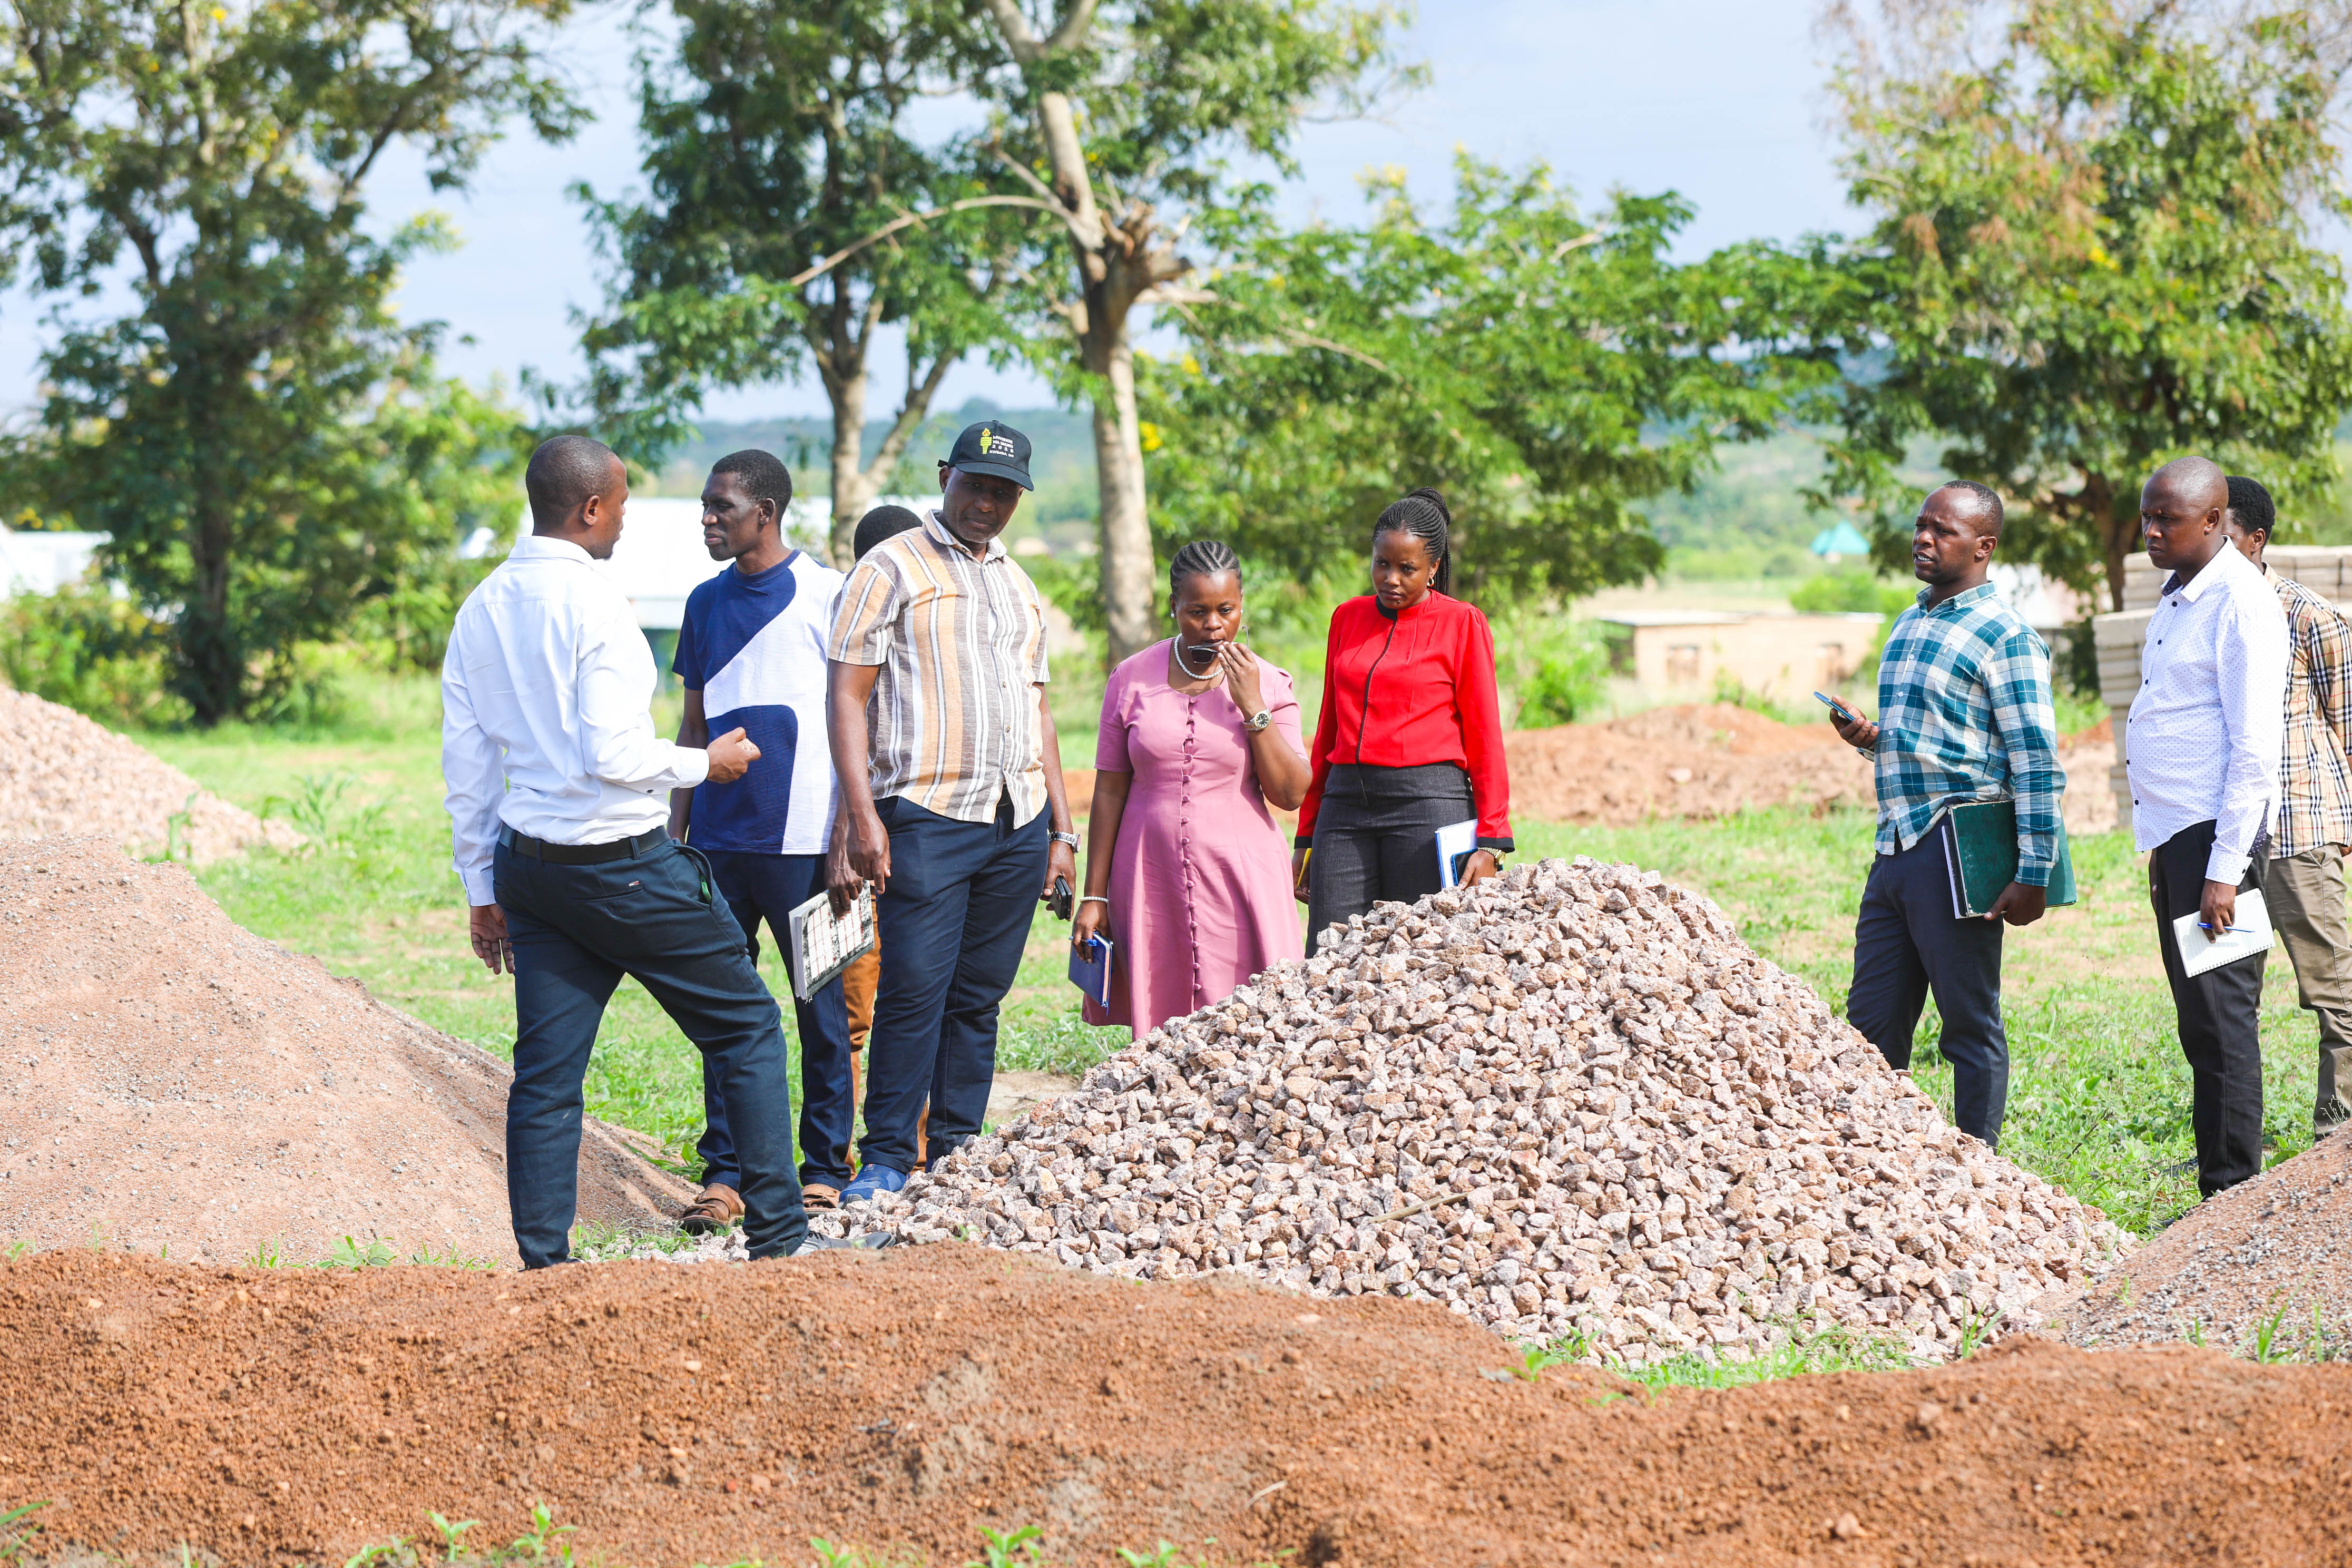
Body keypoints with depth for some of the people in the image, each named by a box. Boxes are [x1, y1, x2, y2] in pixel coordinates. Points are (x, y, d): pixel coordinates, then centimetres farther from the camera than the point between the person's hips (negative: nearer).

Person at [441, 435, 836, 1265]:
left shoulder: (479, 611, 8)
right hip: (624, 866, -7)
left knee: (546, 1072, 7)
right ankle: (778, 1235, 8)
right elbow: (614, 757, -21)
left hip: (529, 868, 7)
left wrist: (482, 888, 17)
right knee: (745, 1026, 7)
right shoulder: (594, 603, -15)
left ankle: (541, 1261, 5)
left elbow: (465, 764, 11)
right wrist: (707, 763, -4)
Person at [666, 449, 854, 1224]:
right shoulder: (707, 603, 13)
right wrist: (675, 828, 12)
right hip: (720, 835, 5)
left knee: (821, 1004, 2)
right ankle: (725, 1172, 9)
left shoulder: (827, 595, -2)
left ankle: (825, 1168, 10)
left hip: (801, 837, -5)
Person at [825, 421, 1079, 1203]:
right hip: (928, 816, -6)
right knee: (914, 991, -9)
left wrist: (1062, 829, 17)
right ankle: (887, 1159, -2)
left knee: (980, 995, 6)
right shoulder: (891, 569, 1)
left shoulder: (1018, 584, 20)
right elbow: (846, 696, -4)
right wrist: (863, 814, -13)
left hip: (1018, 821, 6)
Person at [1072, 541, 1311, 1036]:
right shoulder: (1133, 678, 4)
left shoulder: (1268, 683, 3)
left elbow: (1292, 795, -4)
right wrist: (1094, 896, 4)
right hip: (1152, 882, 1)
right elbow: (1110, 791, 6)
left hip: (1240, 881, -1)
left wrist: (1253, 708, -12)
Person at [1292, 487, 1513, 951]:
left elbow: (1484, 738, 1)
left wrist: (1491, 842, -6)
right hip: (1345, 805, 4)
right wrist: (1307, 838, 17)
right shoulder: (1348, 618, 14)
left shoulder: (1462, 624, 2)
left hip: (1429, 807, -4)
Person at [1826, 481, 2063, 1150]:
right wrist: (1869, 739, 6)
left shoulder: (2004, 635, -9)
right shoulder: (1908, 624, 17)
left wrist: (2033, 876, -17)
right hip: (1896, 845, 8)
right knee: (1871, 1021, 10)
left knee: (1971, 1026, 0)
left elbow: (2037, 761, -12)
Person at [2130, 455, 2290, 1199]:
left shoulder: (2241, 602, -13)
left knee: (2222, 1025, -7)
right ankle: (2219, 1200, 15)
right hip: (2176, 838, 9)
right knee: (2201, 1028, 11)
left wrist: (2225, 869, -21)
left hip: (2217, 837, -9)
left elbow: (2255, 749, -18)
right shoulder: (2178, 598, 16)